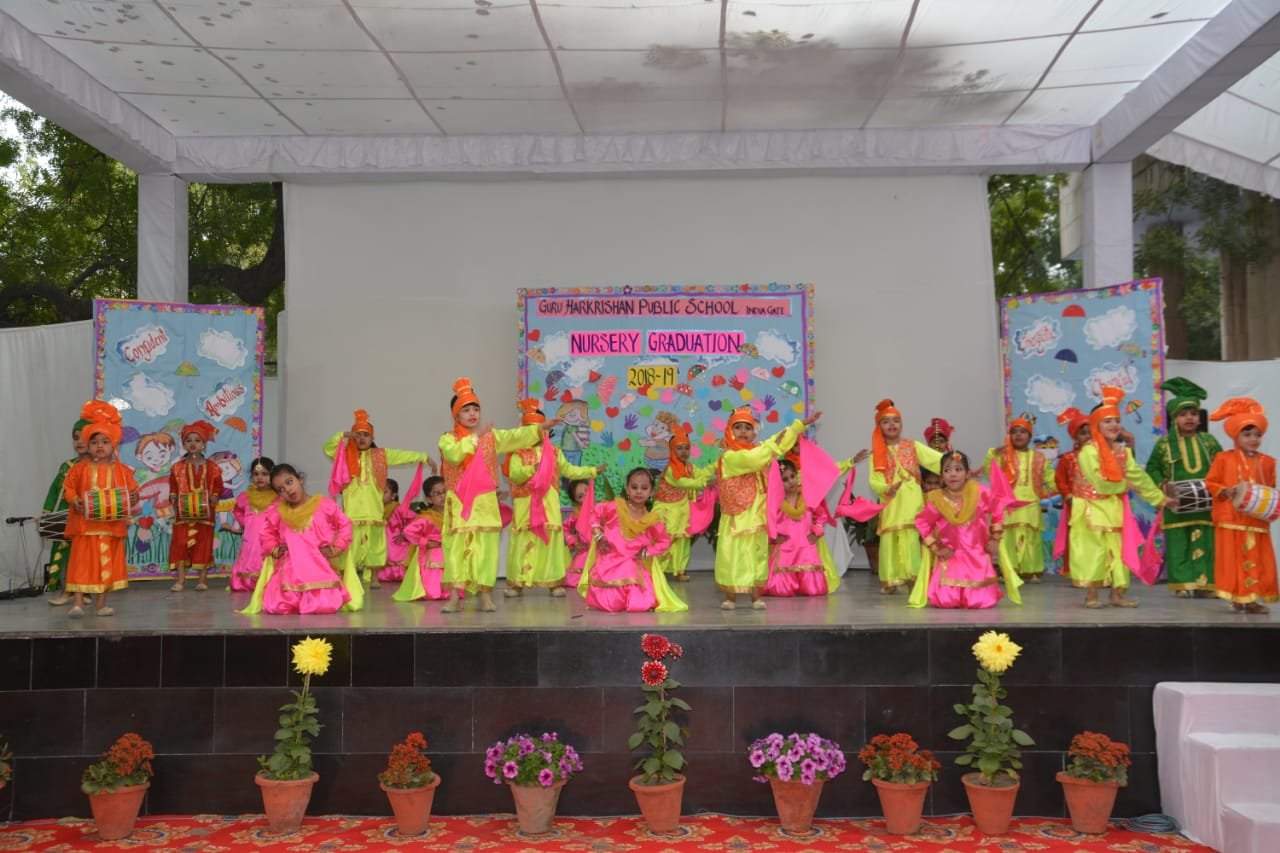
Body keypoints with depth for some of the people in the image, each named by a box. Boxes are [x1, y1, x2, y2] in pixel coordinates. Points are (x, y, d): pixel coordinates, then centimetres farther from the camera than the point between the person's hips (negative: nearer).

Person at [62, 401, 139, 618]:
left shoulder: (122, 470, 5)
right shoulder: (80, 468, 2)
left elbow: (132, 489, 7)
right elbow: (68, 487, 5)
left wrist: (133, 498, -14)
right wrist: (74, 500, -13)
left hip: (112, 526, 2)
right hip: (85, 525, -2)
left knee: (107, 564, 7)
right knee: (83, 562, -5)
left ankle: (100, 604, 15)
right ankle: (78, 602, -3)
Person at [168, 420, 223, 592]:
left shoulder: (212, 467, 2)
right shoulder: (177, 467, 4)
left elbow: (217, 486, 4)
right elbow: (173, 488, 4)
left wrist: (214, 497, -13)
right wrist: (174, 499, -12)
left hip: (205, 513, 0)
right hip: (183, 513, 0)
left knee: (203, 544, 3)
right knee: (180, 543, -3)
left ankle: (202, 578, 11)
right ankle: (181, 579, 3)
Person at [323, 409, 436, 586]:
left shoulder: (381, 455, 10)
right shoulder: (346, 455, 9)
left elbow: (405, 455, 8)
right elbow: (328, 448, 0)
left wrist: (425, 457, 5)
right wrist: (343, 435, -9)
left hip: (373, 507, 1)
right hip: (352, 508, -1)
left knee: (374, 542, 5)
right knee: (350, 543, -3)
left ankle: (374, 577, 14)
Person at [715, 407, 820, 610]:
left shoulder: (758, 449, 11)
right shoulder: (729, 456, -12)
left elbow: (781, 442, 21)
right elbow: (752, 459, -28)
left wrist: (803, 423, 22)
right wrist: (773, 443, -18)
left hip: (756, 514, 6)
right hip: (736, 515, -6)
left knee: (756, 554, 7)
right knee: (732, 555, -4)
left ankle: (756, 596, 11)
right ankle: (730, 597, 4)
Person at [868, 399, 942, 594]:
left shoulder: (912, 446, 7)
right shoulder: (877, 453, 8)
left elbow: (938, 459, -2)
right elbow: (874, 481, -1)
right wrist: (887, 488, -21)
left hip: (911, 502, -1)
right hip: (890, 504, 1)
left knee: (911, 539, -8)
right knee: (889, 541, 1)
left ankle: (914, 577, -4)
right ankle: (890, 580, 10)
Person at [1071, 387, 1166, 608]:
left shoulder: (1123, 451, 8)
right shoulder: (1089, 451, -15)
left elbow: (1138, 476, 10)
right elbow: (1099, 483, -20)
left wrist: (1159, 498, 7)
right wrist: (1125, 486, -7)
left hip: (1113, 507, 7)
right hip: (1092, 507, -7)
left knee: (1117, 550, 7)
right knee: (1094, 551, -5)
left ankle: (1117, 594, 13)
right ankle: (1091, 595, 3)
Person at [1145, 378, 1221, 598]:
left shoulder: (1208, 441, 7)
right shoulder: (1164, 444, 0)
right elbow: (1152, 469, 3)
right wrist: (1163, 485, -13)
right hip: (1177, 503, -2)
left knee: (1204, 544, 3)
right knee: (1178, 545, -2)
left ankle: (1203, 584, 10)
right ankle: (1182, 584, 5)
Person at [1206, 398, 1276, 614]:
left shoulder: (1267, 462, 7)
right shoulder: (1224, 458, -3)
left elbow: (1271, 489, 15)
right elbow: (1210, 483, 0)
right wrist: (1226, 491, -17)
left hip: (1258, 521, 4)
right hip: (1231, 521, -3)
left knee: (1257, 561, 3)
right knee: (1234, 560, -1)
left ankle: (1251, 598, 10)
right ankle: (1237, 598, 5)